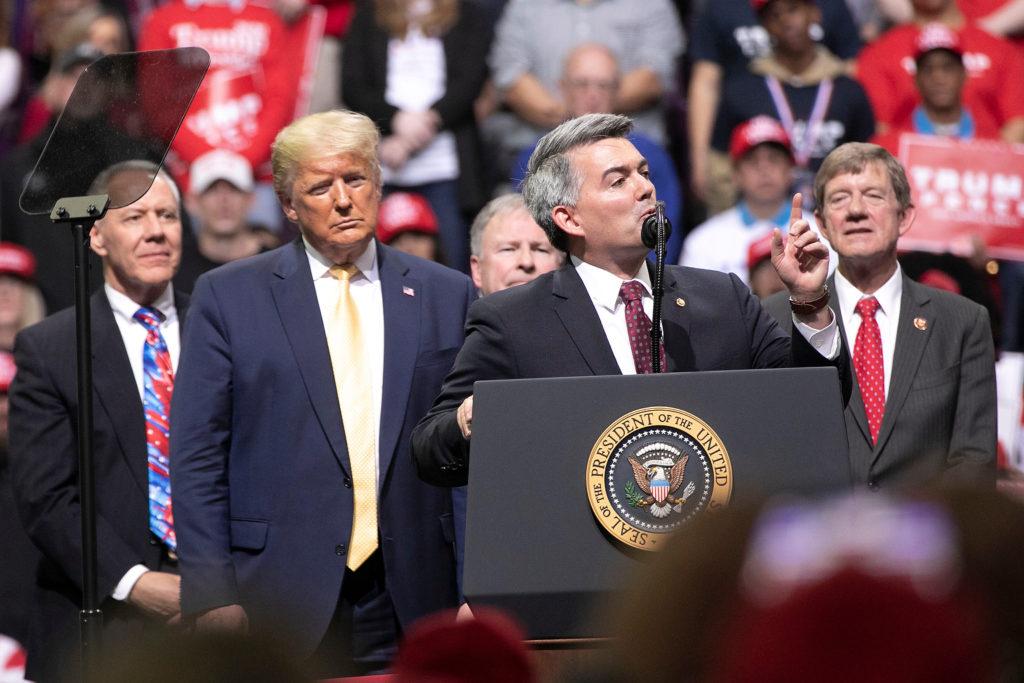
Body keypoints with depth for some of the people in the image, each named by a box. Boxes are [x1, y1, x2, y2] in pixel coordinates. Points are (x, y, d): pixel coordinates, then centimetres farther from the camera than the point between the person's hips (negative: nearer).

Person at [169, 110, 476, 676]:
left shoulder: (447, 297, 11)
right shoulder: (227, 297, 5)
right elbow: (197, 460, 2)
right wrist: (211, 596, -6)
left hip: (411, 608, 2)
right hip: (281, 608, -2)